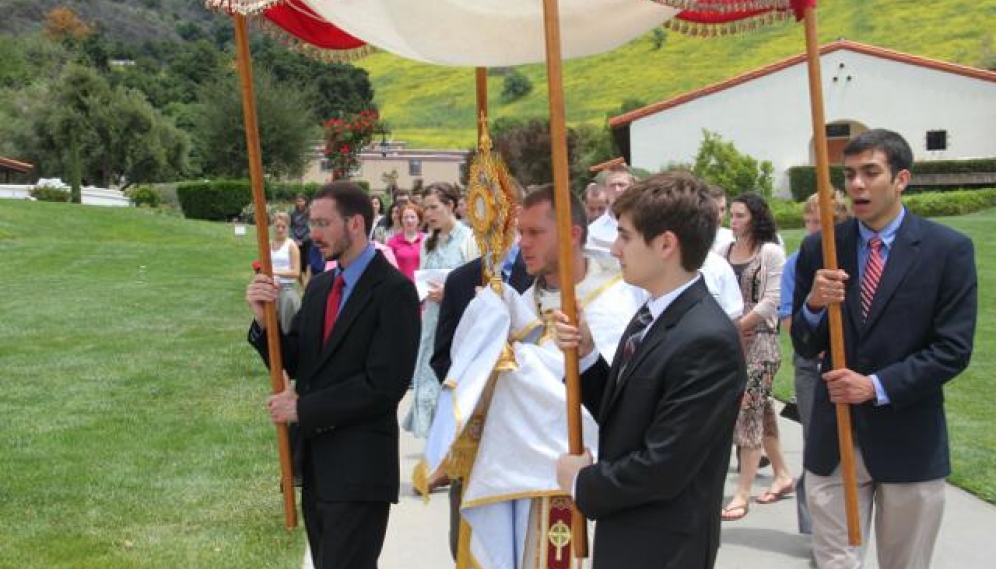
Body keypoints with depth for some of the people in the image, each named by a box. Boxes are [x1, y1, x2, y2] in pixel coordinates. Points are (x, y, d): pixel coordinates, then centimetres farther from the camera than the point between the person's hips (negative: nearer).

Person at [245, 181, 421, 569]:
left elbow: (382, 386, -20)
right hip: (314, 460, 8)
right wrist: (264, 319, -7)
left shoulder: (394, 291, -13)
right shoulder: (319, 286, 11)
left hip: (359, 467, -7)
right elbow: (294, 362, 11)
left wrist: (302, 408, -13)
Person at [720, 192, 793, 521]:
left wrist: (738, 326, -12)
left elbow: (771, 301, -11)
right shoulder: (726, 250, 10)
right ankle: (782, 475, 28)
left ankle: (742, 494, -2)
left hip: (759, 339, -6)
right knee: (759, 409, 14)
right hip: (731, 341, 6)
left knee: (749, 410, -7)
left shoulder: (771, 252, -6)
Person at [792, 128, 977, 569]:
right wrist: (814, 305, -18)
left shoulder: (948, 249, -6)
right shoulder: (818, 249, 0)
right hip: (834, 436, 1)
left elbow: (953, 349, -8)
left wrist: (877, 386, -18)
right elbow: (804, 347, 3)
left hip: (909, 440, -1)